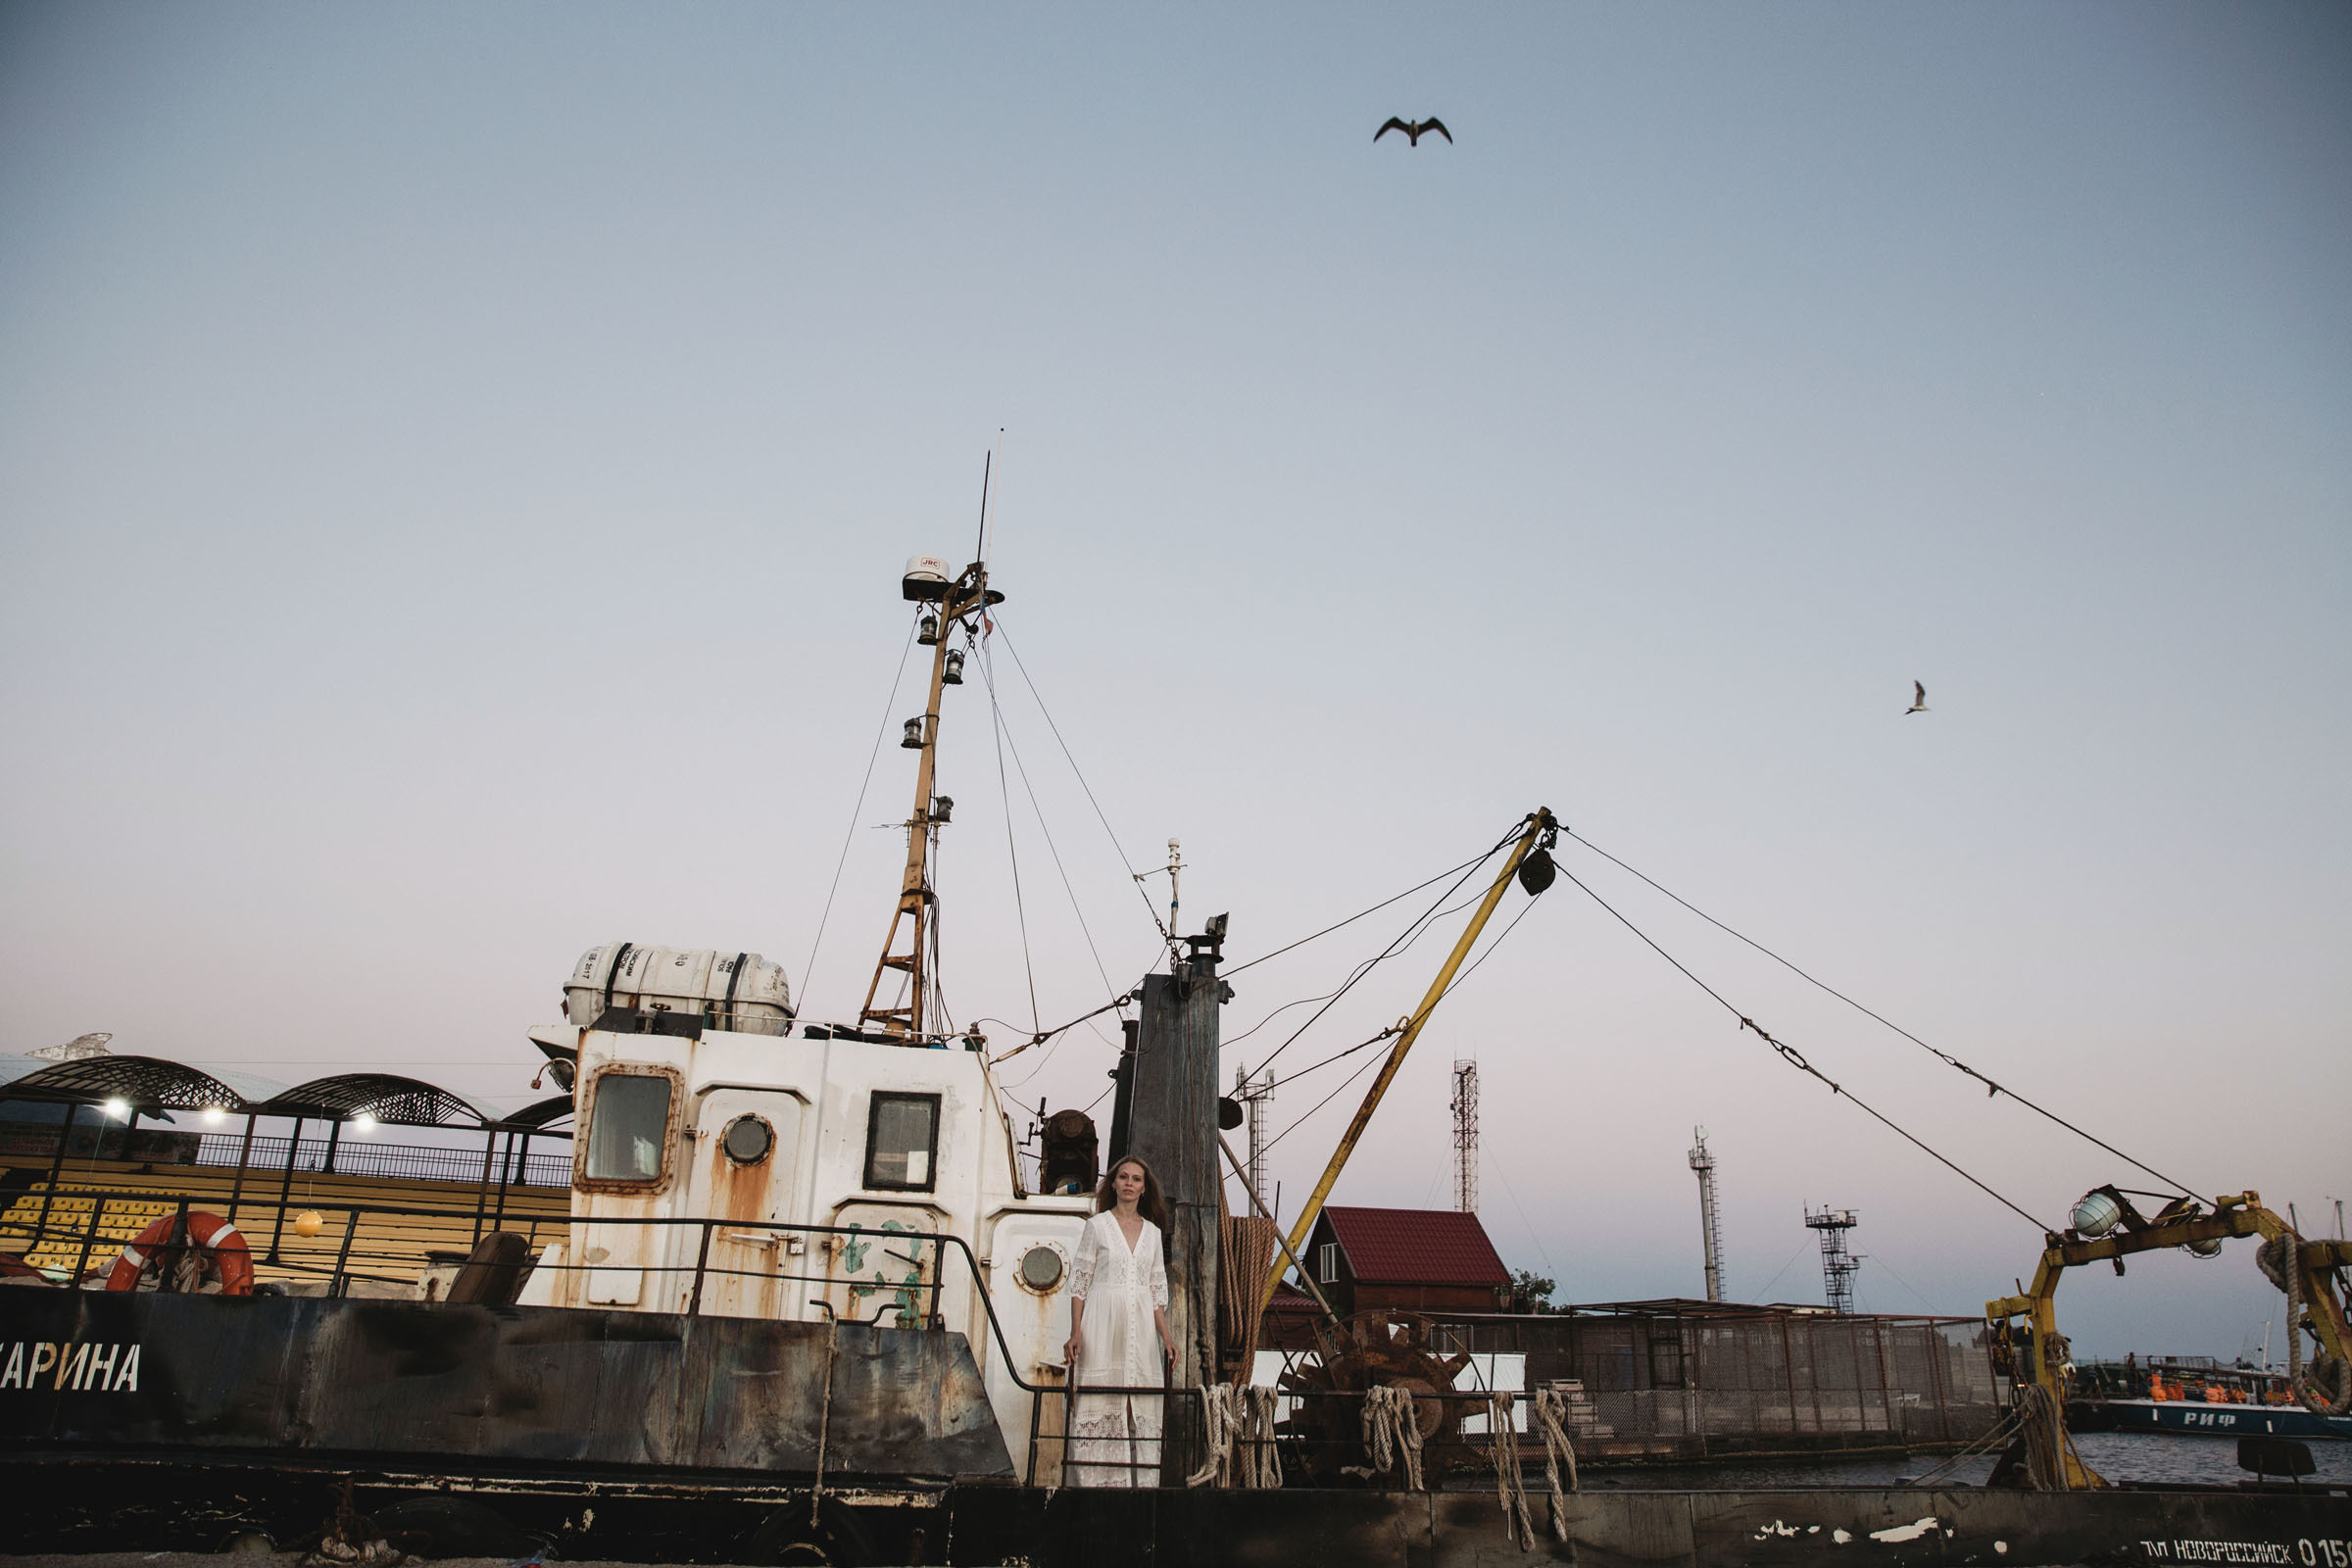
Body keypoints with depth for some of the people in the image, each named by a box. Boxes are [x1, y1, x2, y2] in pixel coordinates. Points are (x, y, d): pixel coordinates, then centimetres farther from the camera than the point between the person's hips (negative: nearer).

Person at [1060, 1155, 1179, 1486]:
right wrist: (1075, 1332, -9)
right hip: (1102, 1324, -3)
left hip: (1140, 1325, 3)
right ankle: (1094, 1481, -1)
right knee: (1098, 1404, -6)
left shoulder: (1152, 1232, 13)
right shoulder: (1097, 1226, 3)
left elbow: (1157, 1289, 14)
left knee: (1141, 1407, -1)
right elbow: (1080, 1282, 0)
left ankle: (1142, 1483, 3)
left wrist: (1166, 1336, 5)